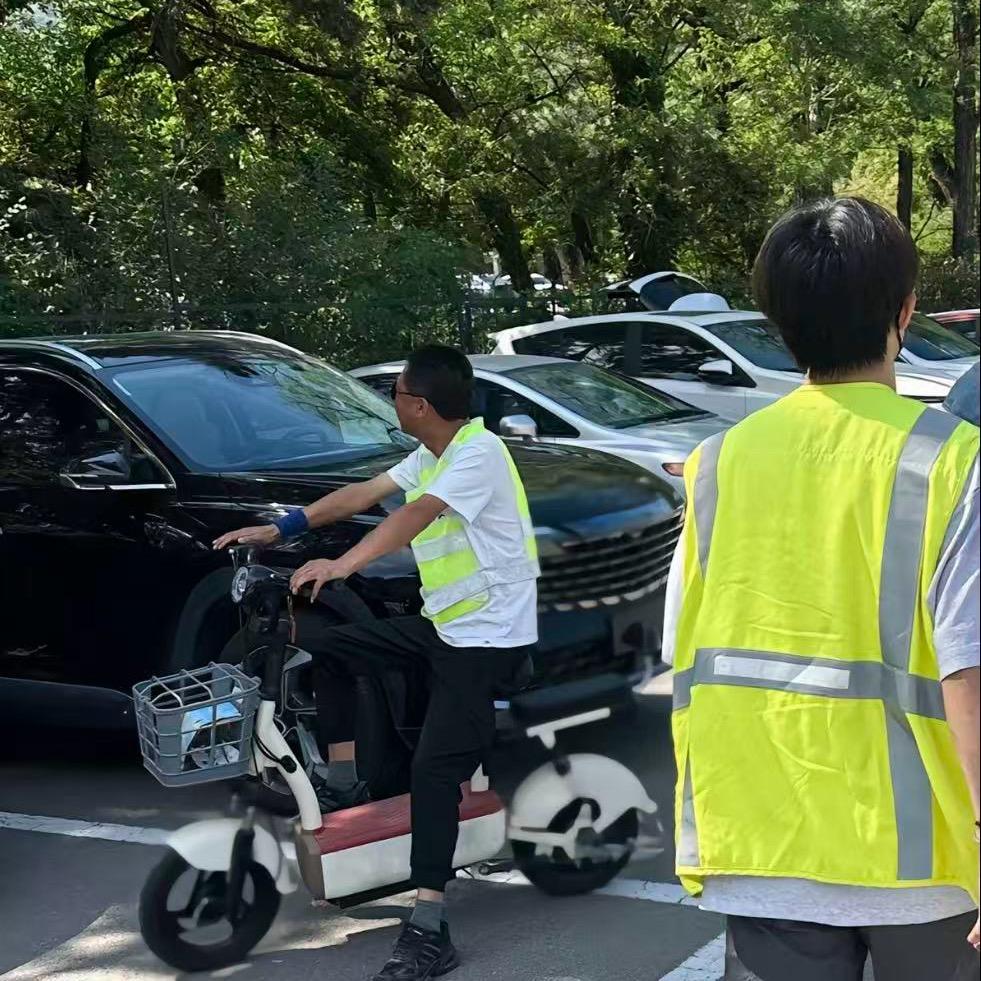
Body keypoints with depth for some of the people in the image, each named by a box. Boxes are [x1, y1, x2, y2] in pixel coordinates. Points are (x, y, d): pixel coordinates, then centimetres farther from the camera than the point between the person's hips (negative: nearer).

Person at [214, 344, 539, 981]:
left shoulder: (477, 452, -17)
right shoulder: (431, 457, 13)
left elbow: (417, 515, -30)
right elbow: (362, 494, 16)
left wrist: (343, 564, -41)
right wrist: (278, 530, 14)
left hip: (488, 635, -10)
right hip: (443, 623, 10)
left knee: (435, 769, -18)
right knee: (333, 650, 11)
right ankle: (343, 788, 17)